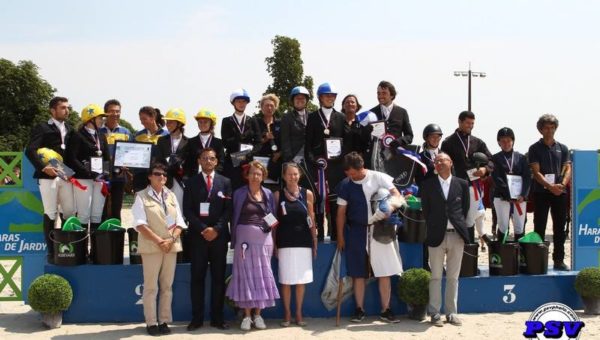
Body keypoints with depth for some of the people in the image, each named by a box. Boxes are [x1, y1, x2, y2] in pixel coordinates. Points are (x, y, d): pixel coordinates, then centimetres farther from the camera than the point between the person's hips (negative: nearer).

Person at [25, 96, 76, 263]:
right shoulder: (42, 128, -1)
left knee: (70, 212, 3)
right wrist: (43, 167, -22)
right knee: (50, 214, -2)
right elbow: (30, 150, -11)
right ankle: (51, 252, 4)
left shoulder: (70, 129, 15)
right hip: (48, 176, -5)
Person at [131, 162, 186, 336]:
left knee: (167, 286, 7)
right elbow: (140, 224, -10)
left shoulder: (171, 196, 13)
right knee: (151, 287, 0)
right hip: (151, 247, -4)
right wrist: (158, 241, -16)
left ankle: (164, 321, 14)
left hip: (171, 247, 4)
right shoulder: (141, 196, -1)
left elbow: (180, 222, 9)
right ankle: (151, 323, 6)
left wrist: (171, 239, -9)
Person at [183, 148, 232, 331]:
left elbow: (228, 210, 2)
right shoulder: (191, 182, 7)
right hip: (198, 235, -1)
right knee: (197, 277, 1)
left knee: (218, 278, 3)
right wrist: (202, 228, -11)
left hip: (219, 235, 1)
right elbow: (187, 210, 0)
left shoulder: (225, 182, 9)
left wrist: (216, 229, -10)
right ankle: (197, 318, 6)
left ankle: (217, 317, 9)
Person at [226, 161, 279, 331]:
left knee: (262, 274, 3)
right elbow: (234, 217, 1)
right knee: (245, 274, -2)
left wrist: (273, 223, -5)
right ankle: (247, 315, 4)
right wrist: (234, 240, -4)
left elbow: (274, 216, 14)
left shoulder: (268, 194, 9)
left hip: (264, 238, 2)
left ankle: (258, 314, 11)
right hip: (245, 238, -2)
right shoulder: (239, 193, 3)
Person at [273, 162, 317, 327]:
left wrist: (315, 243, 5)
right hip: (285, 242, -1)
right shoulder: (278, 195, 2)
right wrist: (274, 244, -4)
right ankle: (287, 314, 13)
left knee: (301, 280, 6)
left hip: (303, 242, 1)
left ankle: (298, 314, 16)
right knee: (286, 280, 2)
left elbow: (312, 220, 9)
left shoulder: (307, 194, 5)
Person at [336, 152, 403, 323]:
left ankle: (385, 310, 9)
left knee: (385, 272, 1)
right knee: (358, 273, 5)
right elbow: (341, 212, 3)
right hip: (356, 232, 1)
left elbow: (395, 194, -9)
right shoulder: (345, 184, -1)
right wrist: (340, 236, 2)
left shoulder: (378, 177, -5)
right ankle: (359, 309, 16)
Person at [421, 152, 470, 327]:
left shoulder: (462, 184, 6)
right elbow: (425, 209, 6)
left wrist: (459, 225, 7)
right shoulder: (428, 184, 3)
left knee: (453, 277, 8)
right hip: (437, 235, -1)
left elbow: (465, 207, 12)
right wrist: (432, 227, 4)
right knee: (436, 277, 3)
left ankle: (451, 313, 15)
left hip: (456, 235, 1)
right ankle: (435, 314, 9)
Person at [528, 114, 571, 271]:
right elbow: (536, 171, -7)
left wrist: (562, 184, -16)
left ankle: (559, 260, 12)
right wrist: (550, 186, -20)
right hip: (541, 192, -3)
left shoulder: (562, 148, 11)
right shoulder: (535, 148, 2)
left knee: (560, 228, 5)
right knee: (539, 228, 1)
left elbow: (567, 168, 4)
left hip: (560, 192, 3)